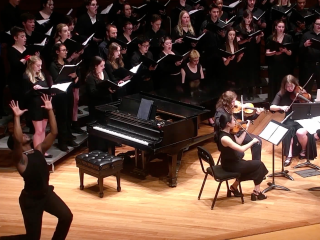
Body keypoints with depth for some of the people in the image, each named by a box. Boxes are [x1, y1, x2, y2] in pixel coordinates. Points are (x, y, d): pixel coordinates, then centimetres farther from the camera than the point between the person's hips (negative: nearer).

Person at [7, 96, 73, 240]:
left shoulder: (39, 150, 3)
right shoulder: (20, 158, -16)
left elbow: (54, 133, -2)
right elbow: (17, 140, -36)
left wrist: (50, 110, -8)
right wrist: (17, 117, -38)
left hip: (47, 193, 6)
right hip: (30, 199, -6)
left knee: (67, 216, 3)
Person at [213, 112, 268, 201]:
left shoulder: (228, 133, -3)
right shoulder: (224, 138, -31)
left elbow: (238, 142, 11)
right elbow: (241, 149, -33)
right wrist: (253, 141, -20)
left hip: (232, 162, 9)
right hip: (231, 165, -9)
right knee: (259, 165, 2)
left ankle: (234, 187, 26)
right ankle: (256, 192, 15)